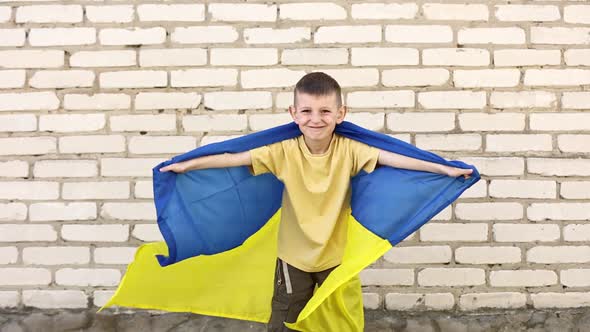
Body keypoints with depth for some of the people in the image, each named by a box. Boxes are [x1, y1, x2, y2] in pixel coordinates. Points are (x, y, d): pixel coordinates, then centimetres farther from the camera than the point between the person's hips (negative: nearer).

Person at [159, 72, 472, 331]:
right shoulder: (284, 151, -15)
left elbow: (391, 158, -20)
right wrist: (188, 165, -14)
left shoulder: (348, 150, -15)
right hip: (294, 255, 0)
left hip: (337, 254, 0)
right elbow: (238, 158, -15)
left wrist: (443, 168, -24)